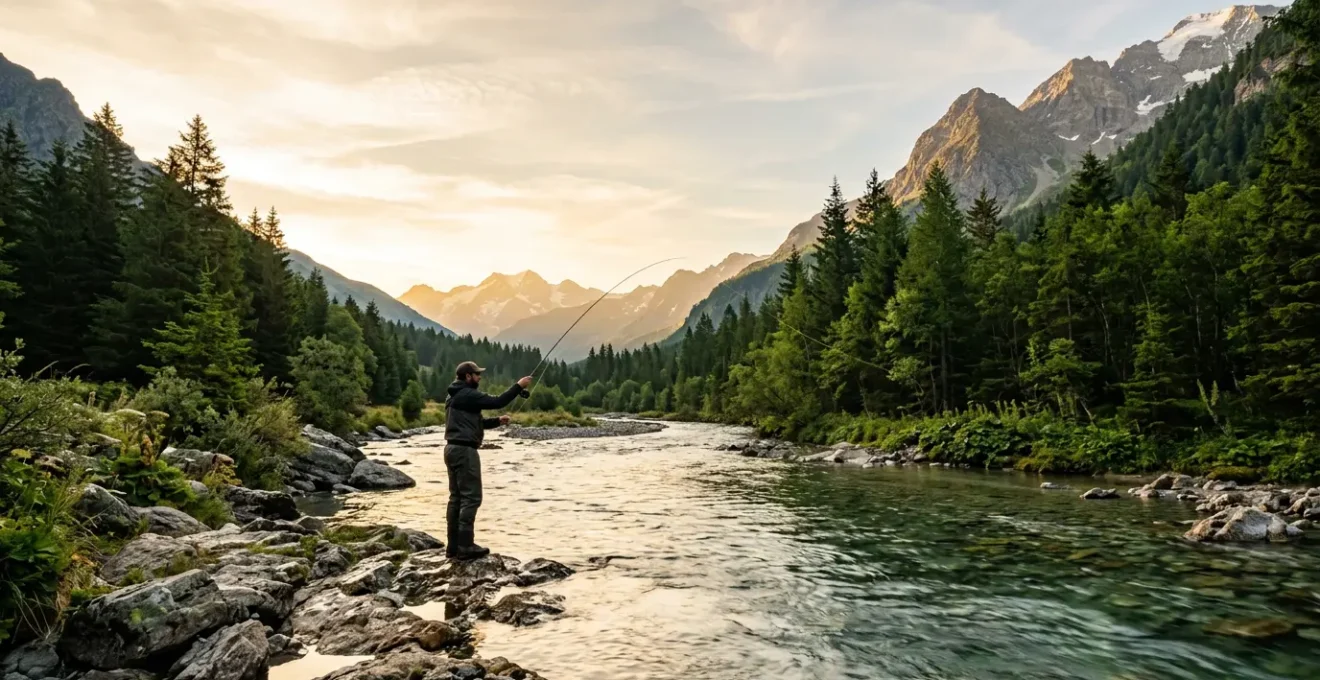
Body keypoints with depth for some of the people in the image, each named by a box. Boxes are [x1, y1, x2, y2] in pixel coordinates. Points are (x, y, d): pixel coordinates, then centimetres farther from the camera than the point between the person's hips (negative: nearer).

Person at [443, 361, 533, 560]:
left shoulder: (454, 396, 19)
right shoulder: (468, 395, -13)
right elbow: (497, 401, -18)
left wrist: (497, 421, 13)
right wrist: (519, 386, -10)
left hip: (453, 449, 10)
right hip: (464, 450, -10)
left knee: (456, 497, 11)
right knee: (471, 497, -7)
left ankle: (454, 545, 14)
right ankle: (465, 546, -7)